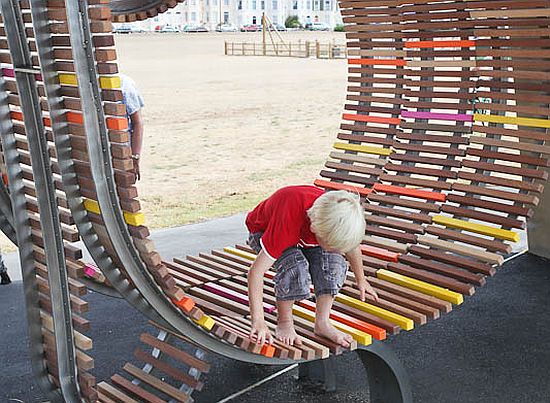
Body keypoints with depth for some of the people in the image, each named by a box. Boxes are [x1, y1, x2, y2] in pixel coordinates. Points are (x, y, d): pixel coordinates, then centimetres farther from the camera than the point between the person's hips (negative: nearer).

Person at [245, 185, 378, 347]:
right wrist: (258, 321, -46)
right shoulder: (289, 220, -46)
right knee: (295, 266, -34)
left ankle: (322, 323, -6)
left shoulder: (339, 216, -30)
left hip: (305, 234, 5)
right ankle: (284, 322, -11)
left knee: (335, 262, -22)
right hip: (262, 232, -4)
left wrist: (361, 280, 12)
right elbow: (256, 271, -43)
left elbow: (352, 246, -3)